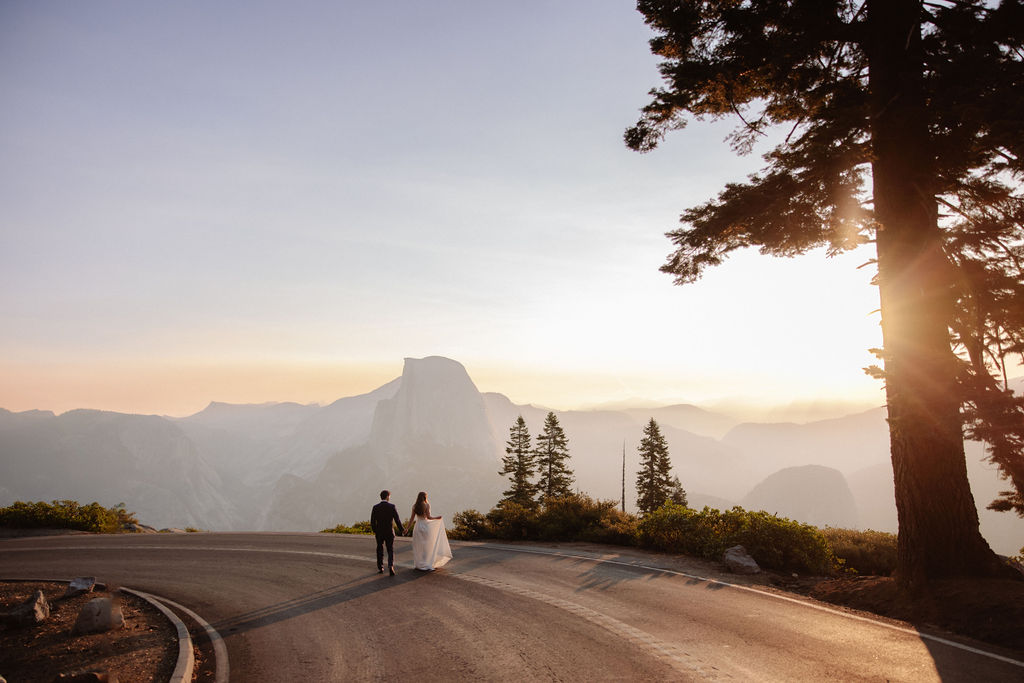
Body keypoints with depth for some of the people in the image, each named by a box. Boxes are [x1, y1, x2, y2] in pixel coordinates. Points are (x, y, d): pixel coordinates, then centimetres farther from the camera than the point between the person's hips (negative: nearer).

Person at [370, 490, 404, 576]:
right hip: (390, 532, -2)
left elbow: (372, 521, -3)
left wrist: (374, 531, 14)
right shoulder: (392, 506, -10)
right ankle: (391, 566, -13)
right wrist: (401, 530, 3)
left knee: (380, 550, 18)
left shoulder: (375, 507, -5)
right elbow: (397, 519, -9)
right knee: (391, 550, 7)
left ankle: (380, 568, 23)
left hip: (379, 533, 2)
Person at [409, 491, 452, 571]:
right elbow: (428, 517, -13)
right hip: (425, 526, -4)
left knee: (418, 547, 13)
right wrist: (437, 518, 3)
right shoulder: (426, 505, -10)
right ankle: (427, 565, 3)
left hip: (417, 526, 4)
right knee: (427, 547, 4)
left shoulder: (414, 506, 3)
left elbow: (412, 518, 2)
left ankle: (419, 565, 16)